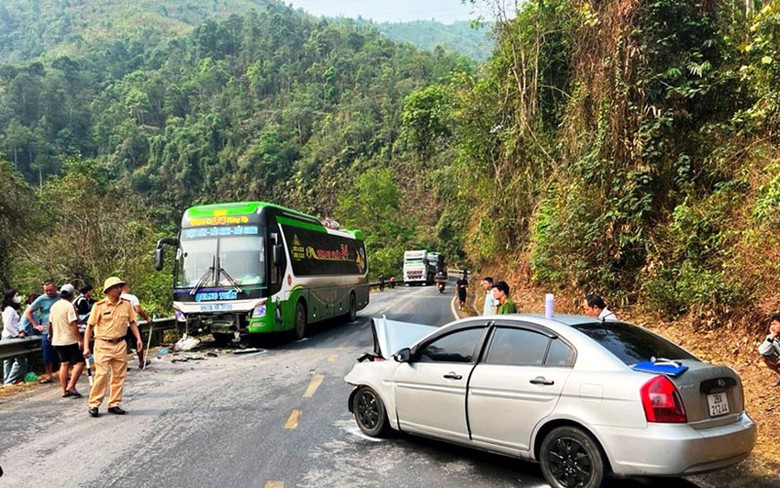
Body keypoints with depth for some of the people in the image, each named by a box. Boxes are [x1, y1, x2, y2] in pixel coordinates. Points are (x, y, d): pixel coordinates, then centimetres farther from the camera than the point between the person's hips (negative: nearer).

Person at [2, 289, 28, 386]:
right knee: (20, 360, -6)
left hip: (8, 338, 10)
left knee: (8, 360, 13)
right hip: (11, 338, -10)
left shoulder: (8, 309, 14)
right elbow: (7, 326, -22)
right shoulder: (10, 310, -16)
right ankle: (10, 381, -3)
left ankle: (7, 380, 17)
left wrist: (20, 330, 8)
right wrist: (17, 334, -16)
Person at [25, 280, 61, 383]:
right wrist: (36, 325, -3)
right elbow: (28, 312, 2)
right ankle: (48, 375, 19)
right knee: (48, 355, 6)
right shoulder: (41, 299, -5)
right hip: (47, 331, 0)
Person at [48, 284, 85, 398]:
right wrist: (80, 340, -19)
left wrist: (51, 335, 38)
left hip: (57, 340, 8)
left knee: (64, 364, 11)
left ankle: (64, 390, 11)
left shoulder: (54, 306, 10)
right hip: (70, 340, -8)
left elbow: (50, 323, 19)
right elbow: (73, 325, -20)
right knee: (79, 362, -2)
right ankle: (71, 386, -11)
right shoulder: (69, 306, -14)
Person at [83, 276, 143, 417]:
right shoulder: (99, 306, -6)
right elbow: (90, 327, -3)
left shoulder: (126, 304, 4)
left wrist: (138, 338, 1)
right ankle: (94, 404, 4)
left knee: (119, 376, 7)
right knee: (101, 374, -9)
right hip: (103, 345, -4)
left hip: (120, 345, 4)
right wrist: (86, 347, -8)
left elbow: (132, 323, 12)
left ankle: (114, 404, 17)